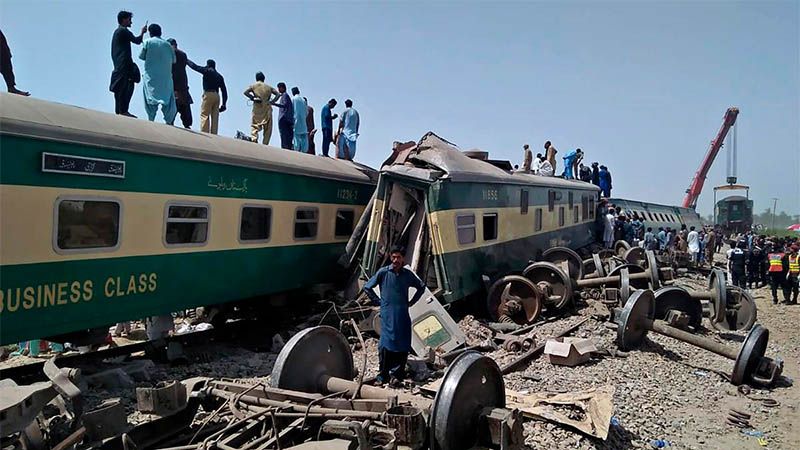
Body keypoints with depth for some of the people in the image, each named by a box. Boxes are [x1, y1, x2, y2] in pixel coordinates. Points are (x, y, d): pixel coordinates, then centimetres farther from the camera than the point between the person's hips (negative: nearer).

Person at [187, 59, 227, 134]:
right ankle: (213, 135, -5)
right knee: (215, 117, 2)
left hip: (208, 94, -6)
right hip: (217, 96, 6)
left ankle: (204, 134, -21)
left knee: (204, 115, -10)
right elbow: (224, 90, 15)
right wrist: (224, 103, 14)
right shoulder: (219, 76, 20)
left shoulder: (207, 71, 4)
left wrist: (186, 60, 28)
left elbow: (194, 66, 10)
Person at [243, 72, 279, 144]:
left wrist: (252, 98, 2)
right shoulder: (269, 87, 16)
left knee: (254, 126, 2)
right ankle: (265, 144, -2)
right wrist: (271, 101, 5)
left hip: (257, 108, -1)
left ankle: (254, 138, -24)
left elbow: (245, 92, -5)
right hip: (267, 109, 1)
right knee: (267, 128, 5)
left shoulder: (253, 85, 11)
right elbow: (278, 94, 8)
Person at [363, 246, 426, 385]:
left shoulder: (408, 274, 9)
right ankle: (382, 375, 2)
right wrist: (378, 301, 3)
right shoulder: (383, 272, 1)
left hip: (403, 315, 3)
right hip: (387, 314, -3)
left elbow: (421, 287, 24)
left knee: (403, 345, 1)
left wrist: (411, 302, 15)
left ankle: (396, 374, 11)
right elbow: (367, 287, 7)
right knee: (385, 344, -8)